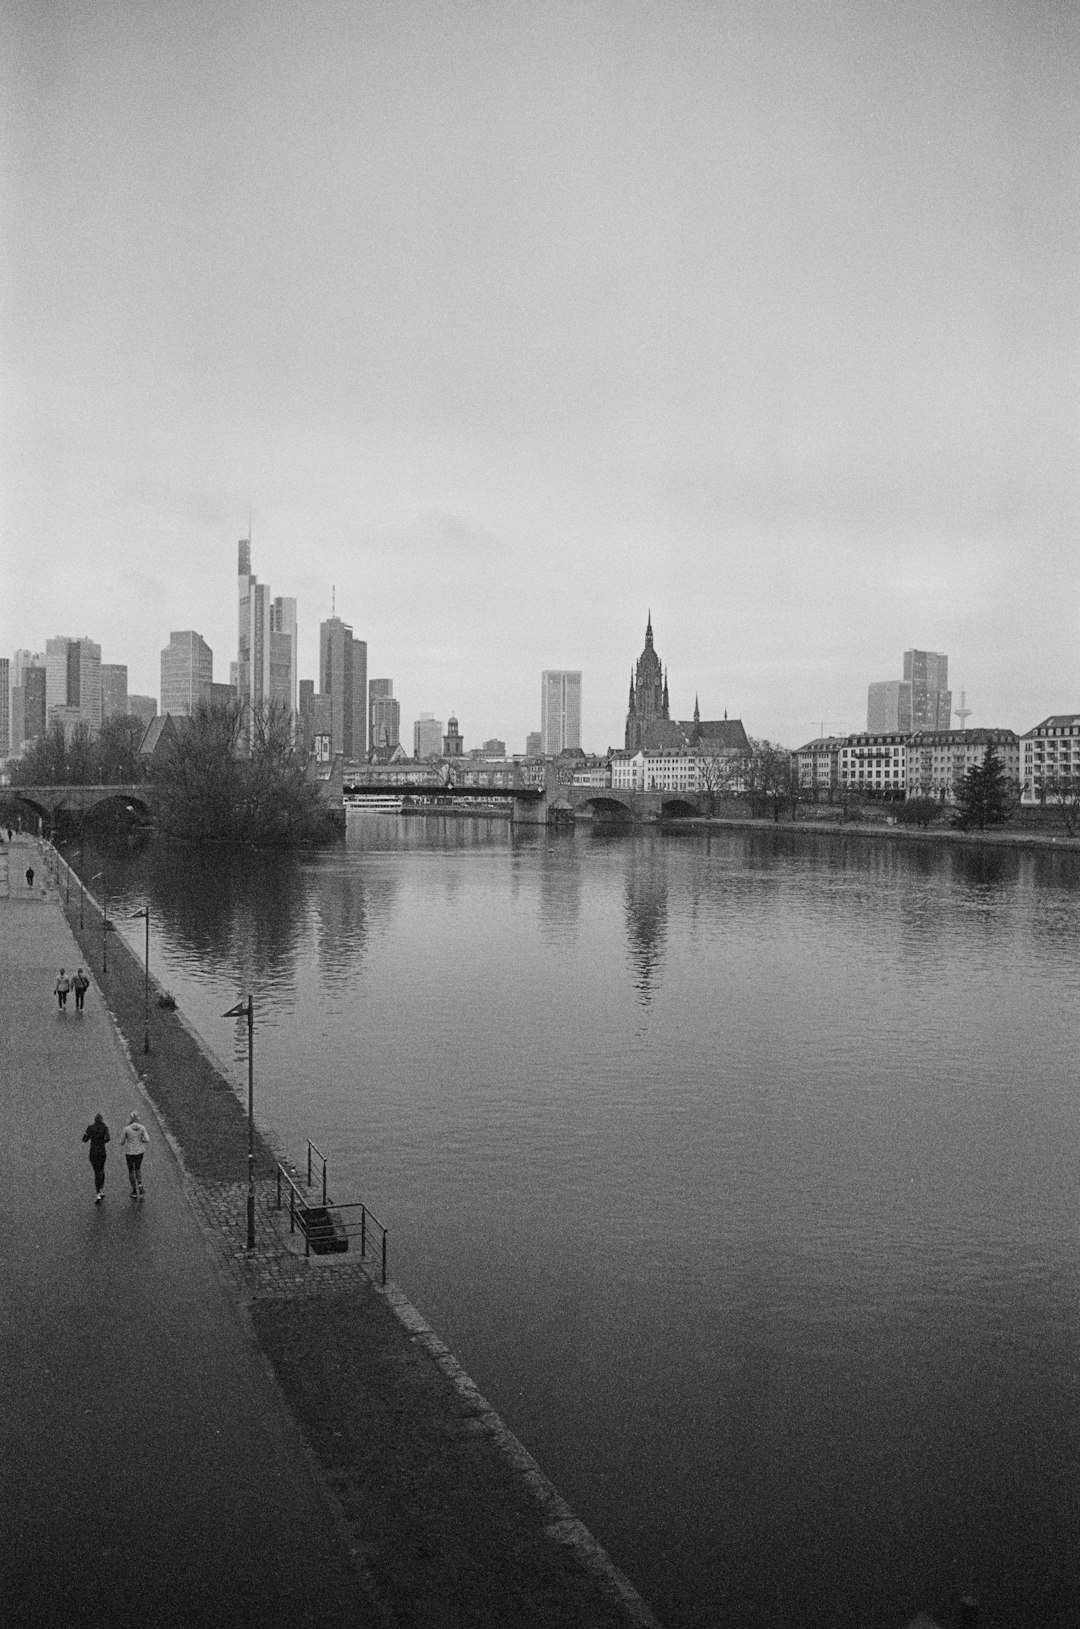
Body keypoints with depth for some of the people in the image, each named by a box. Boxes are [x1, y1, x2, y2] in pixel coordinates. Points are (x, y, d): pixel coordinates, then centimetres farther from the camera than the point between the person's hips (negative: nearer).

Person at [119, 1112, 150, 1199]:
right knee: (138, 1168, 25)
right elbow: (147, 1140, -13)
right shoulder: (142, 1127, -10)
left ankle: (134, 1191, 21)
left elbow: (121, 1142, -8)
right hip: (140, 1152, 2)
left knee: (131, 1171, 17)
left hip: (130, 1152, -2)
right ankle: (140, 1184, 1)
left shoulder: (126, 1129, -15)